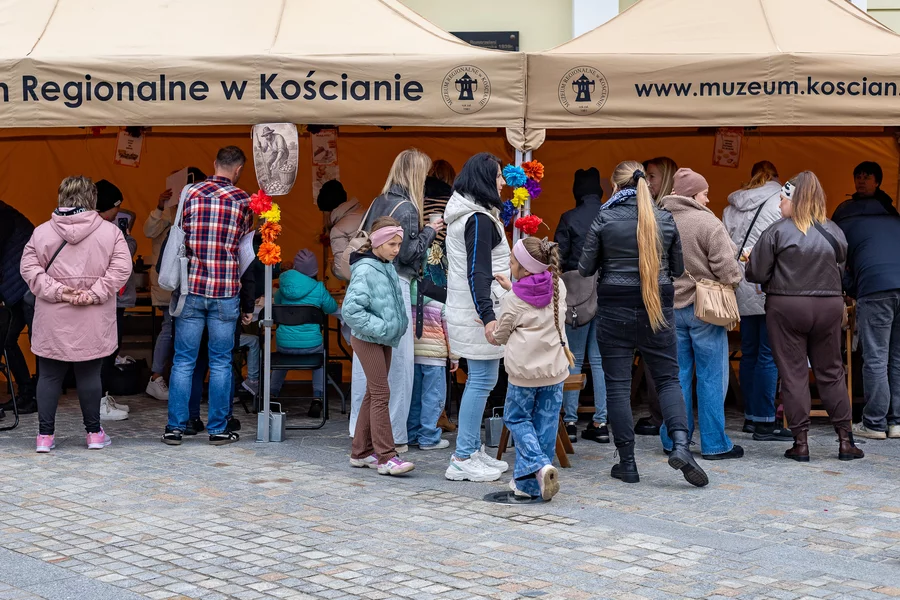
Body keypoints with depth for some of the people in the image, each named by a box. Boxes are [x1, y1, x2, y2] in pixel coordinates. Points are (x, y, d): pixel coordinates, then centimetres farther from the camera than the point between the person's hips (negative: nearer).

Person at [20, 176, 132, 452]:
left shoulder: (41, 232, 1)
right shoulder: (110, 232, -2)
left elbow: (30, 269, -4)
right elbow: (121, 267, -9)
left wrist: (56, 291, -9)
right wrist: (95, 294, -11)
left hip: (52, 323, 1)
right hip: (93, 325, -1)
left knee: (49, 375, 9)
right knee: (90, 375, 8)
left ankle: (45, 434, 10)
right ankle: (94, 432, 16)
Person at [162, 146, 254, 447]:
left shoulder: (191, 193, 2)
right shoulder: (243, 200, 1)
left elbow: (178, 241, 7)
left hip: (191, 288, 1)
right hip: (226, 292, -1)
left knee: (183, 361, 6)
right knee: (221, 363, 7)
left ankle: (175, 427, 8)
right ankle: (218, 430, 11)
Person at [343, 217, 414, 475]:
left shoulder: (387, 267, 8)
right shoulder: (365, 271, -19)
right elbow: (350, 310, -25)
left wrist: (400, 325, 11)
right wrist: (380, 328, -21)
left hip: (384, 339, 9)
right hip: (367, 340, -9)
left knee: (373, 394, 12)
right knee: (381, 394, -10)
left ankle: (361, 452, 21)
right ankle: (386, 457, -9)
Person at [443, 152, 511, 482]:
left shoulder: (465, 214, 16)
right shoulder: (479, 219, -15)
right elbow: (478, 272, -22)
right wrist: (487, 316, -26)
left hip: (468, 310, 11)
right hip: (479, 311, -11)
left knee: (478, 379, 15)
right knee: (482, 380, -8)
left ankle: (473, 449, 21)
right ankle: (462, 460, -6)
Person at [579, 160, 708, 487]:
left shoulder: (604, 219, -6)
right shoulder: (665, 219, 1)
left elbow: (585, 268, -1)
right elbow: (678, 268, 9)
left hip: (615, 307, -2)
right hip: (658, 307, 2)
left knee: (617, 384, 5)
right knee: (668, 378, 10)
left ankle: (627, 463, 7)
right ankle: (681, 444, -11)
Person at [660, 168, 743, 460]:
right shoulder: (708, 223, -14)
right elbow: (726, 267, -16)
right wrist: (736, 277, 4)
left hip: (670, 307, 6)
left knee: (677, 375, 12)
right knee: (711, 377, 2)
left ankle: (673, 440, 16)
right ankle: (714, 443, 7)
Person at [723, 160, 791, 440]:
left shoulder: (731, 208, 13)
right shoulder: (780, 201, -3)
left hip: (742, 290, 6)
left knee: (749, 353, 13)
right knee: (769, 355, -5)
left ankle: (751, 416, 18)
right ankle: (764, 422, -6)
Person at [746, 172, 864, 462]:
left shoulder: (777, 232, -10)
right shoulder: (835, 233, 3)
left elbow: (755, 274, -8)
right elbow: (840, 270, 11)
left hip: (786, 307, -3)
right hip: (829, 307, 3)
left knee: (793, 374, 4)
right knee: (831, 372, 13)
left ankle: (800, 442, 4)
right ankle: (845, 440, 14)